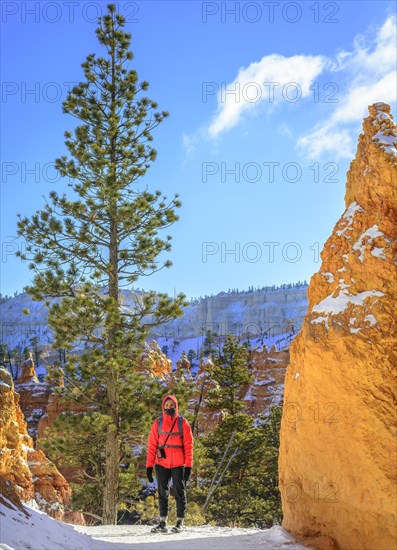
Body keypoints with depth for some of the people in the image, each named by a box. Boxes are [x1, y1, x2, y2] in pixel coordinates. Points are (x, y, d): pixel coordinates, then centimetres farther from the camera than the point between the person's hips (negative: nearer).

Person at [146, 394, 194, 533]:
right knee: (162, 493, 7)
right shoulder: (158, 423, 4)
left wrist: (188, 466, -9)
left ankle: (180, 522, 14)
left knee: (180, 492, 5)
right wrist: (149, 466, -4)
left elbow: (188, 446, -2)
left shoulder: (183, 423, 0)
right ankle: (163, 523, 14)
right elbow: (152, 445, 2)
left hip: (178, 464, -2)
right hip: (161, 464, 2)